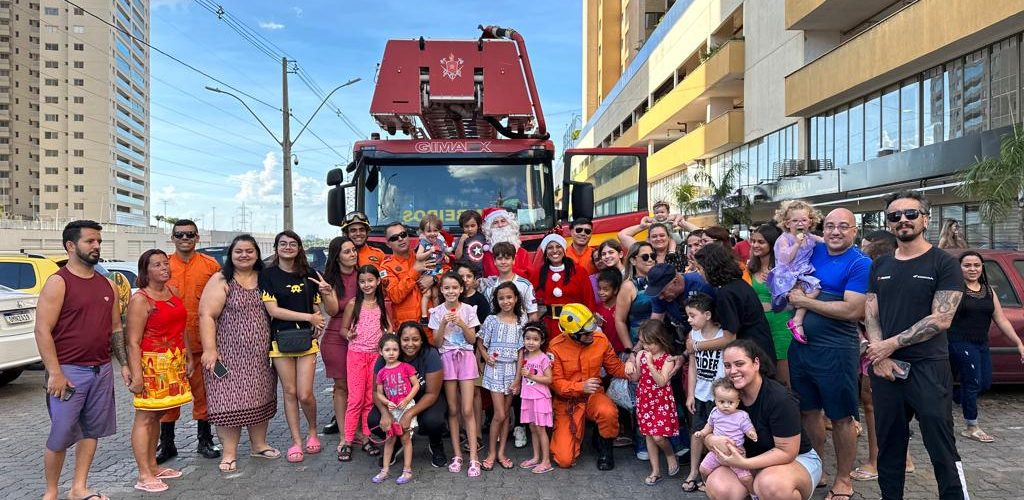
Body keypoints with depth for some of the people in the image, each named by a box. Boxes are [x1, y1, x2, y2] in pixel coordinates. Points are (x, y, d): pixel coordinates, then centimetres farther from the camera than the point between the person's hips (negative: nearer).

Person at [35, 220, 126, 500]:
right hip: (69, 371, -6)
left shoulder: (107, 285, 10)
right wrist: (54, 372, -18)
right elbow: (42, 330, -13)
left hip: (102, 370, 6)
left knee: (91, 431, 12)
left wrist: (124, 364, 9)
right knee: (60, 436, 2)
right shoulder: (58, 283, -8)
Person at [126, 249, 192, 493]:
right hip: (152, 365, -7)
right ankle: (144, 476, 3)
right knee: (145, 418, -1)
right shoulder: (140, 299, -10)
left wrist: (188, 357, 17)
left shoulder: (172, 292, 11)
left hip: (174, 364, 7)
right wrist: (136, 375, -18)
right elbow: (133, 342, -14)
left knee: (157, 416, 13)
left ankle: (153, 466, 22)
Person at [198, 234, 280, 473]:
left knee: (260, 398, 11)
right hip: (230, 352, -4)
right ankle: (229, 453, 10)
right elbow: (207, 315, -11)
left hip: (260, 353, 5)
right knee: (229, 400, -3)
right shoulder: (221, 280, -5)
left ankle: (259, 444, 26)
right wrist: (209, 349, -18)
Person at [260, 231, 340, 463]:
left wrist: (326, 292, -10)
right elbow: (273, 310, -9)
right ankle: (296, 441, 19)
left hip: (306, 339, 1)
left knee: (305, 394, -4)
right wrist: (309, 317, -12)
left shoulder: (309, 275, 8)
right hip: (281, 339, -1)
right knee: (290, 392, 5)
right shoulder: (268, 274, -1)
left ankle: (313, 431, 22)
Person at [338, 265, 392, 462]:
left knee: (371, 399, 7)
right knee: (355, 399, -3)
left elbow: (389, 327, 10)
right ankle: (347, 441, 6)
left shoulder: (383, 304, 4)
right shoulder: (353, 303, -2)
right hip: (356, 354, -2)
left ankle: (367, 438, 17)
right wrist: (348, 334, -19)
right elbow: (343, 328, 1)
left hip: (376, 355, 2)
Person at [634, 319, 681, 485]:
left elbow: (661, 382, -22)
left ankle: (671, 456, 23)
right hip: (644, 399, 5)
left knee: (658, 436, -10)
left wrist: (650, 363, -26)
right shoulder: (640, 355, 0)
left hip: (661, 401, -5)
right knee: (648, 435, 10)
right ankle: (655, 471, 23)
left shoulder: (668, 359, -13)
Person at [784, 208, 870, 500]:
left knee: (840, 418, 7)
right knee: (808, 411, 15)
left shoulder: (861, 264, -10)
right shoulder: (813, 252, 6)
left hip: (837, 350, -5)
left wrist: (805, 302, -13)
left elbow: (852, 310, -19)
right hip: (801, 345, 6)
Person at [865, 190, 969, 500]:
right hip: (885, 368, 5)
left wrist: (892, 344, -12)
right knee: (888, 447, 12)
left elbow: (940, 320, -11)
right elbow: (870, 315, 7)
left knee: (942, 449, -3)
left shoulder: (944, 264, -3)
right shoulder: (880, 267, 12)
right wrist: (879, 354, -8)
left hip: (928, 368, -4)